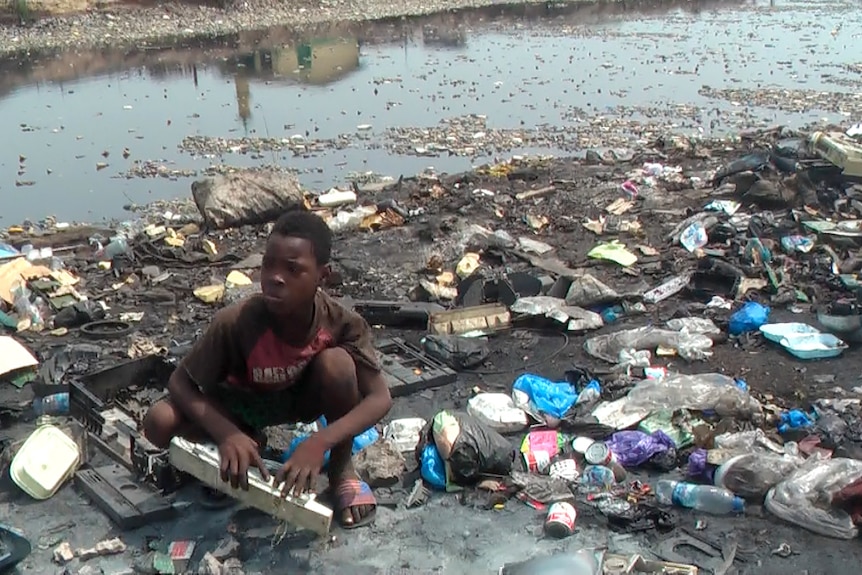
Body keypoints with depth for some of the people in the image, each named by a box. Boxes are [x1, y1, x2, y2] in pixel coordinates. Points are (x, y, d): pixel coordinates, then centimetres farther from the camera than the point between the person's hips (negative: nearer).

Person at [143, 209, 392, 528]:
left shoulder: (342, 323, -30)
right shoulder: (235, 322, -32)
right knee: (159, 422, -25)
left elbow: (380, 398, -30)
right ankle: (251, 440, 4)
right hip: (243, 405, 1)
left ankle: (342, 469, -9)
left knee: (336, 361, -33)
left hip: (303, 398, 0)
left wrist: (319, 442, -44)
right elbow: (179, 383, -21)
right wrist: (227, 434, -38)